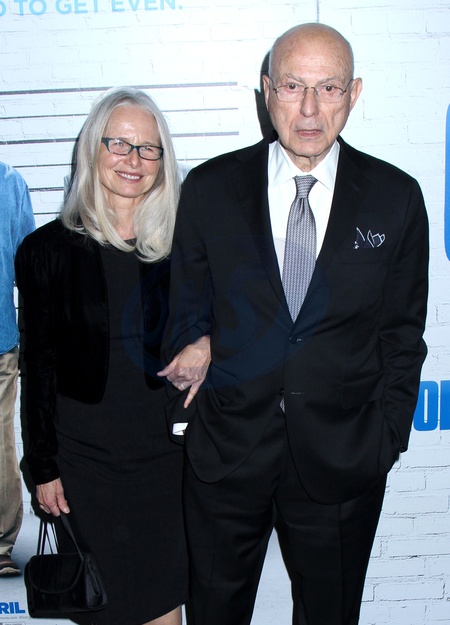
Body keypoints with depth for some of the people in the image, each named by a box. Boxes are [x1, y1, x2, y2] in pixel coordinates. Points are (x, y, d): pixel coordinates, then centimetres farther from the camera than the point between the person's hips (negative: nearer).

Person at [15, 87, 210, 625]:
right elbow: (39, 366, -1)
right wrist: (43, 467, 0)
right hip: (85, 461, -1)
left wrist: (206, 347, -13)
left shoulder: (180, 245, 1)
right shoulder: (48, 249, -4)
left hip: (167, 457, 2)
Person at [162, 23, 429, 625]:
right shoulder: (208, 189, -5)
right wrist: (185, 413, -1)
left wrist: (387, 435, -2)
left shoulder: (396, 197, -5)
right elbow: (186, 315, 2)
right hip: (226, 450, 1)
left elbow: (403, 330, 1)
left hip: (342, 457, 0)